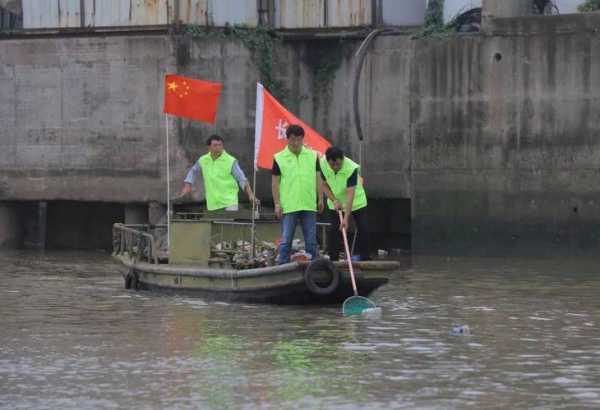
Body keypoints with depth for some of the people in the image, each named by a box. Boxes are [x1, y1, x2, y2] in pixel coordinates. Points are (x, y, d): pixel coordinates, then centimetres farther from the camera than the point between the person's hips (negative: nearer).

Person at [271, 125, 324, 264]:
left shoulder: (313, 156, 7)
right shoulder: (279, 158, 0)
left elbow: (318, 178, 11)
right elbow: (275, 182, 1)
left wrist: (320, 199, 6)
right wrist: (277, 204, -4)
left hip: (309, 205, 2)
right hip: (288, 207, -2)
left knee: (311, 241, 7)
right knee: (286, 241, -2)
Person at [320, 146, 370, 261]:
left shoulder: (352, 168, -34)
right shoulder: (323, 164, -22)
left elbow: (350, 194, -37)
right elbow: (325, 185, -5)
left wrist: (346, 218, -41)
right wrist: (334, 200, -20)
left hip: (356, 201, -3)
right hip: (335, 203, 3)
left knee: (363, 229, -4)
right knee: (333, 230, -5)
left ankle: (365, 258, 8)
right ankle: (333, 259, 1)